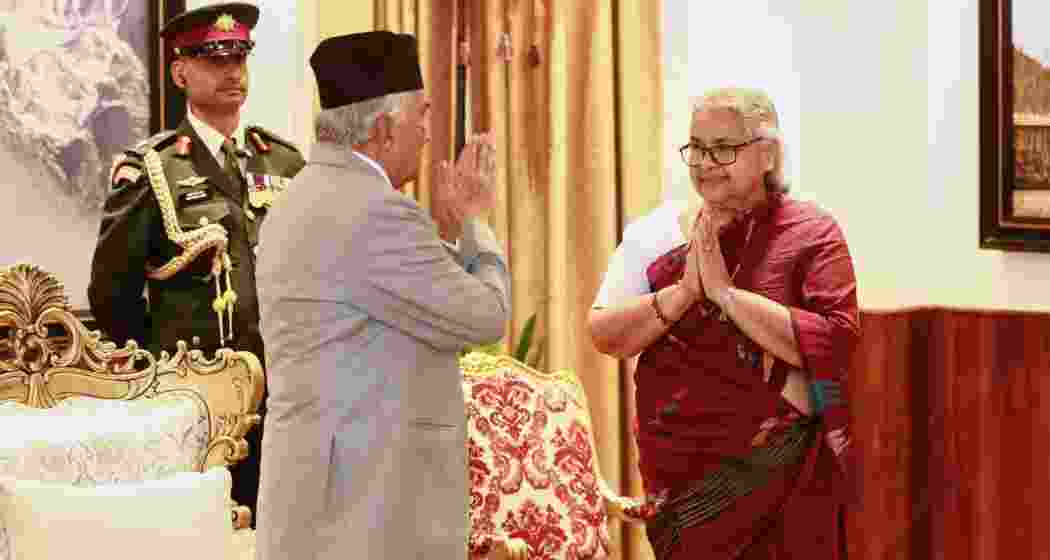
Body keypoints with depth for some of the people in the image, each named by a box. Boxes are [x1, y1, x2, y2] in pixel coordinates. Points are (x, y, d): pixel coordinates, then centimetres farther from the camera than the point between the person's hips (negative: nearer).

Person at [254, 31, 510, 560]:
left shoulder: (301, 208, 14)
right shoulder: (374, 211, -17)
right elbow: (482, 317, -11)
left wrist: (448, 230, 14)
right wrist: (472, 221, 6)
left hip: (335, 494, 10)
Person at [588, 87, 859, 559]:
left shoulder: (810, 233, -5)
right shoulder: (653, 233, 3)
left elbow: (834, 343, -16)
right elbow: (605, 335, -2)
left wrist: (725, 291, -19)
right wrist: (683, 293, -16)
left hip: (784, 474, -2)